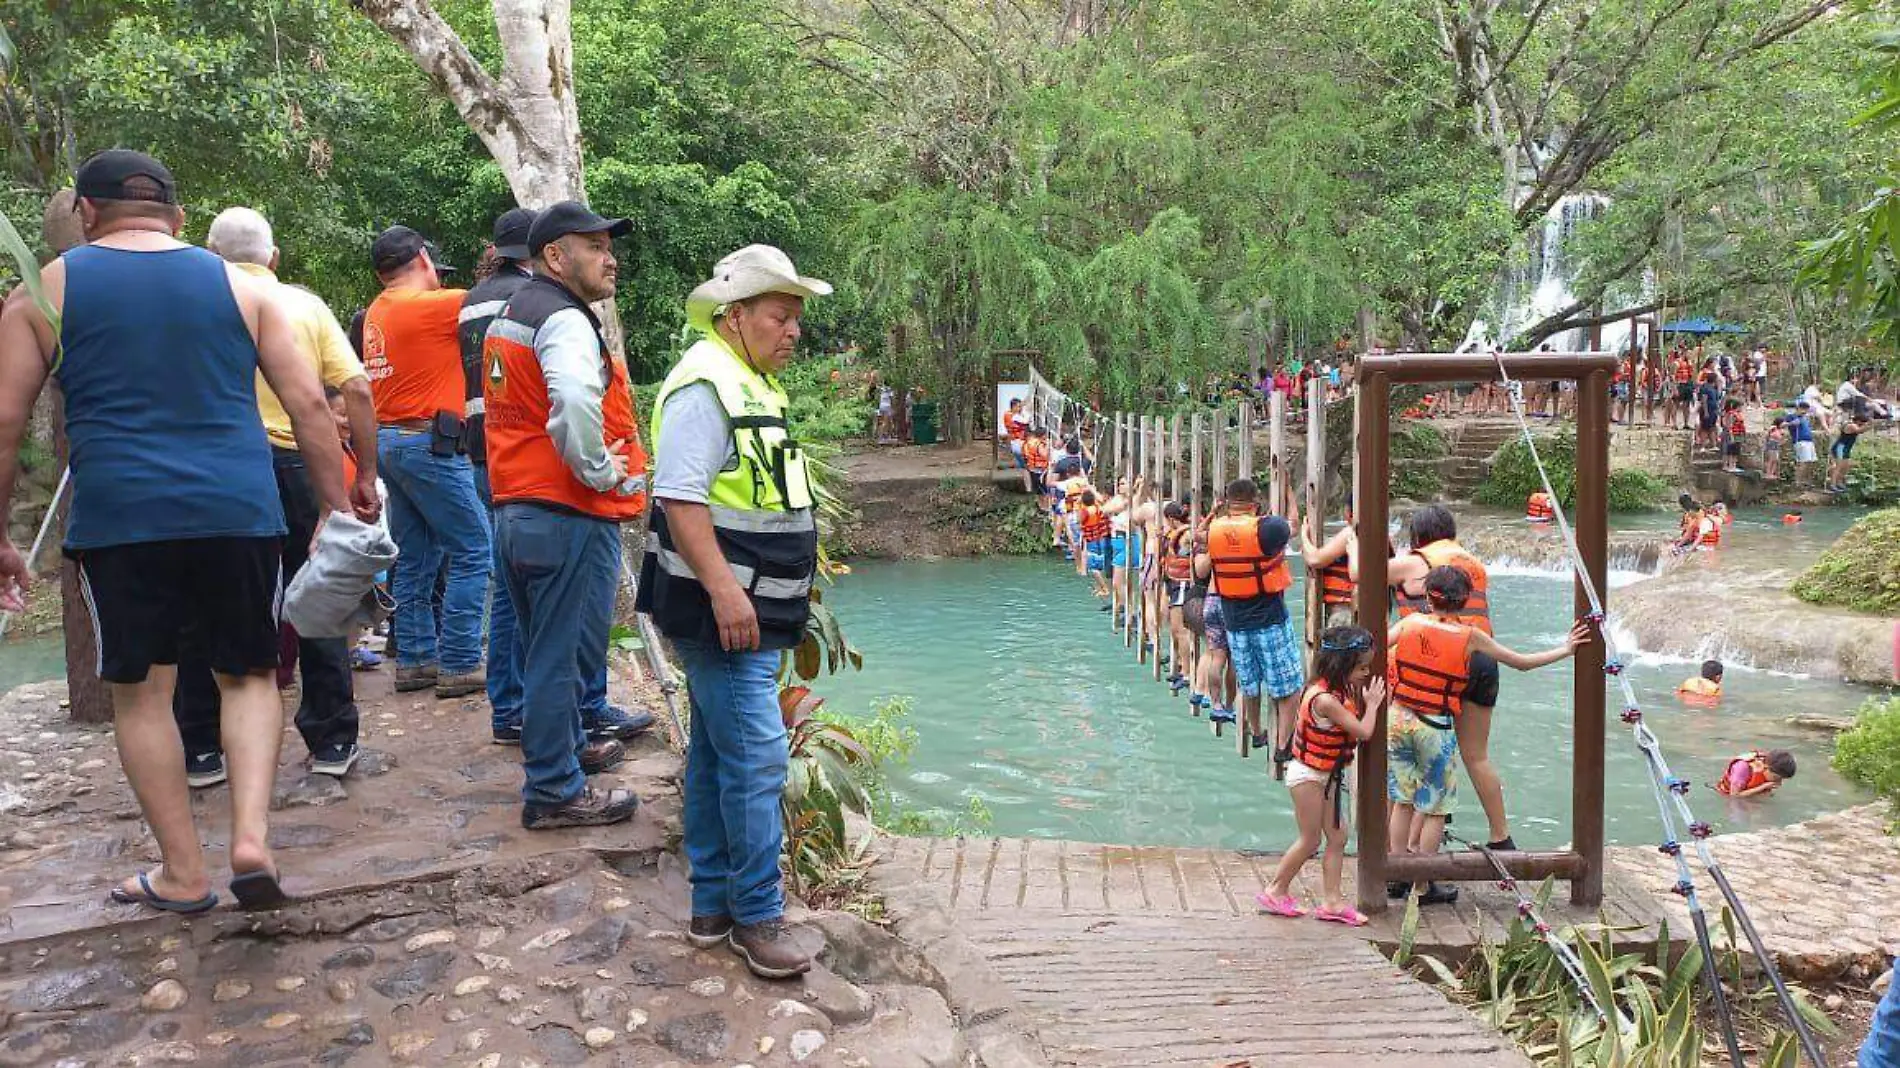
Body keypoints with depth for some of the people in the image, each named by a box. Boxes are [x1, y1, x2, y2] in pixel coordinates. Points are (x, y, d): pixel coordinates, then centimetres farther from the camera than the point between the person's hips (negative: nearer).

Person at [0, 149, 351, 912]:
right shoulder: (240, 286, 10)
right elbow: (310, 406, 5)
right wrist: (337, 510, 8)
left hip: (119, 518, -1)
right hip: (239, 510, 1)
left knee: (140, 691, 11)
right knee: (247, 675, 15)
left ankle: (183, 874, 16)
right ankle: (251, 836, -2)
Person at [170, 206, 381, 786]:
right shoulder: (307, 306, 6)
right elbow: (357, 391, -2)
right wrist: (366, 474, 3)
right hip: (296, 463, 1)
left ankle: (200, 749, 15)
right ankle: (332, 741, 14)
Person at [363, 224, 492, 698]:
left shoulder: (377, 312, 12)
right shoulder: (429, 305, -13)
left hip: (388, 441, 9)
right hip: (429, 443, -9)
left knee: (416, 557, 13)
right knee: (473, 551, -4)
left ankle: (414, 659, 17)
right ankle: (459, 666, -4)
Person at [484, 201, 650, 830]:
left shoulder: (509, 318, 18)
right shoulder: (565, 320, -15)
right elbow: (574, 402, -35)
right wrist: (600, 471, -20)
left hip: (515, 510, 10)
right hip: (570, 518, -10)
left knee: (545, 651, 22)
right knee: (564, 655, -2)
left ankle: (566, 747, 39)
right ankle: (554, 791, 6)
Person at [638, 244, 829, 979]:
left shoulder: (754, 386, 17)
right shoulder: (704, 386, -15)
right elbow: (680, 498, -23)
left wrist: (787, 590, 26)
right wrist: (724, 590, -28)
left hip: (748, 612, 11)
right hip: (722, 612, -11)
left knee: (717, 754, 15)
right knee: (756, 759, -7)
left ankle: (713, 905, 25)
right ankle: (757, 916, 4)